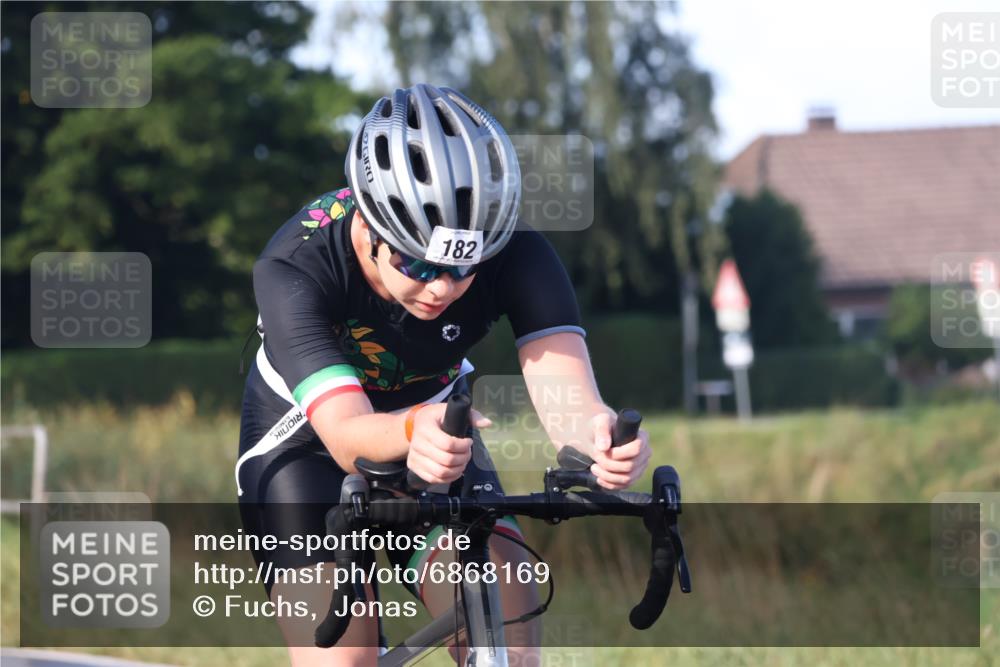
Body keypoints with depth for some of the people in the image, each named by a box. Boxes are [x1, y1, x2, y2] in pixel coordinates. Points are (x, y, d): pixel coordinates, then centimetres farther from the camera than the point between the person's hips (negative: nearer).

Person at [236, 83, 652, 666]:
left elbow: (562, 379, -41)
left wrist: (596, 429, -66)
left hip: (439, 431, 2)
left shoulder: (517, 256, -27)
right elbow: (346, 435, -44)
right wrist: (415, 432, -67)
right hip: (305, 438, -2)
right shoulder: (294, 270, -34)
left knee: (506, 608, -23)